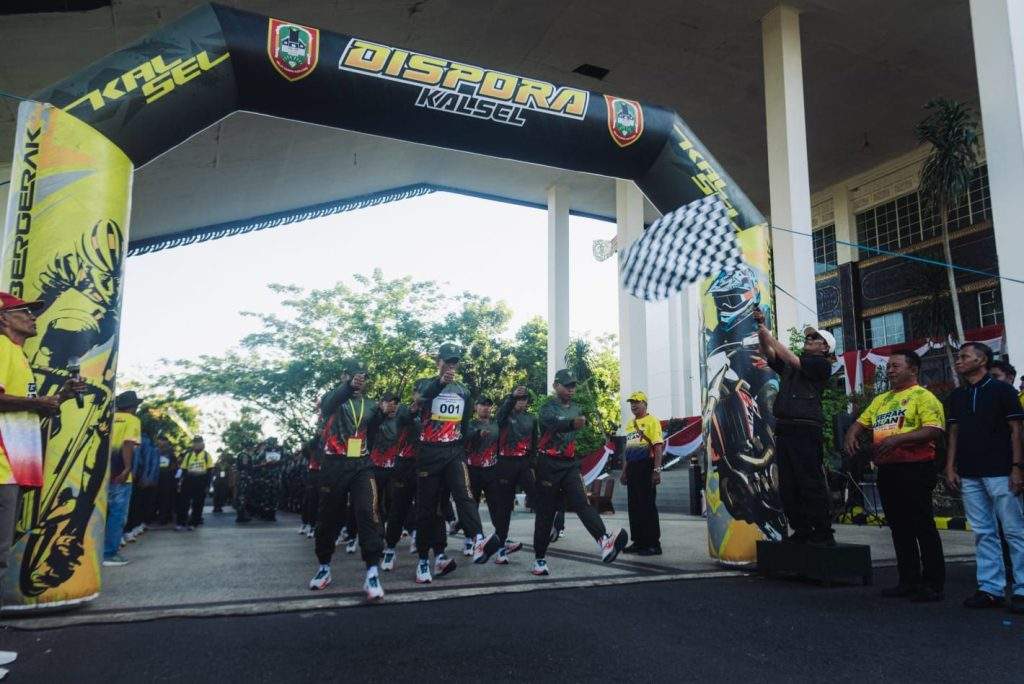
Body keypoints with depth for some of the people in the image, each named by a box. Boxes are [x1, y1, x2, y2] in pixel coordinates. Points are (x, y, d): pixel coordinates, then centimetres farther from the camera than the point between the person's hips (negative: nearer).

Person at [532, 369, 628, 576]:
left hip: (570, 465, 4)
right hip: (549, 465, -4)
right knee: (545, 513, 1)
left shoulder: (576, 408, 14)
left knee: (582, 502, -16)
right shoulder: (548, 407, -8)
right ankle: (539, 558, 11)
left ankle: (604, 542, -35)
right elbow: (553, 424, -33)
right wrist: (573, 423, -51)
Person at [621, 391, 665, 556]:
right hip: (632, 468, 8)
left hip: (646, 467, -8)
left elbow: (658, 447, -13)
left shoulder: (651, 421, -6)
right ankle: (638, 541, 18)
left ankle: (653, 544, 0)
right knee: (633, 506, 9)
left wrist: (657, 470, -20)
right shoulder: (630, 424, 18)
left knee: (648, 506, -6)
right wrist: (624, 471, 19)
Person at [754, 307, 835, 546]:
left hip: (805, 430, -7)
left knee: (811, 484, -8)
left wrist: (768, 334, -2)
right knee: (787, 486, 6)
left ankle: (823, 534, -2)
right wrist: (760, 329, 5)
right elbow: (768, 353, 18)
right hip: (784, 428, 7)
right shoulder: (789, 366, 23)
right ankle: (802, 532, 12)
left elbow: (790, 359, -7)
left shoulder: (821, 365, 2)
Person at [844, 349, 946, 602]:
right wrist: (851, 436, 0)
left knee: (922, 526, -3)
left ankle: (933, 584, 6)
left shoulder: (922, 396, -5)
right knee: (899, 527, 12)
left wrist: (898, 439, -25)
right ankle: (909, 581, 21)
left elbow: (934, 430, -17)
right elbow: (860, 423, 22)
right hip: (886, 469, 8)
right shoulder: (881, 400, 20)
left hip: (915, 468, -8)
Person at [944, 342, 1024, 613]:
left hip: (1000, 472, -5)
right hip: (969, 474, 5)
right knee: (983, 533, 7)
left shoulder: (1002, 389, 1)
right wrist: (950, 466, 7)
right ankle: (990, 588, 12)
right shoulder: (957, 395, 16)